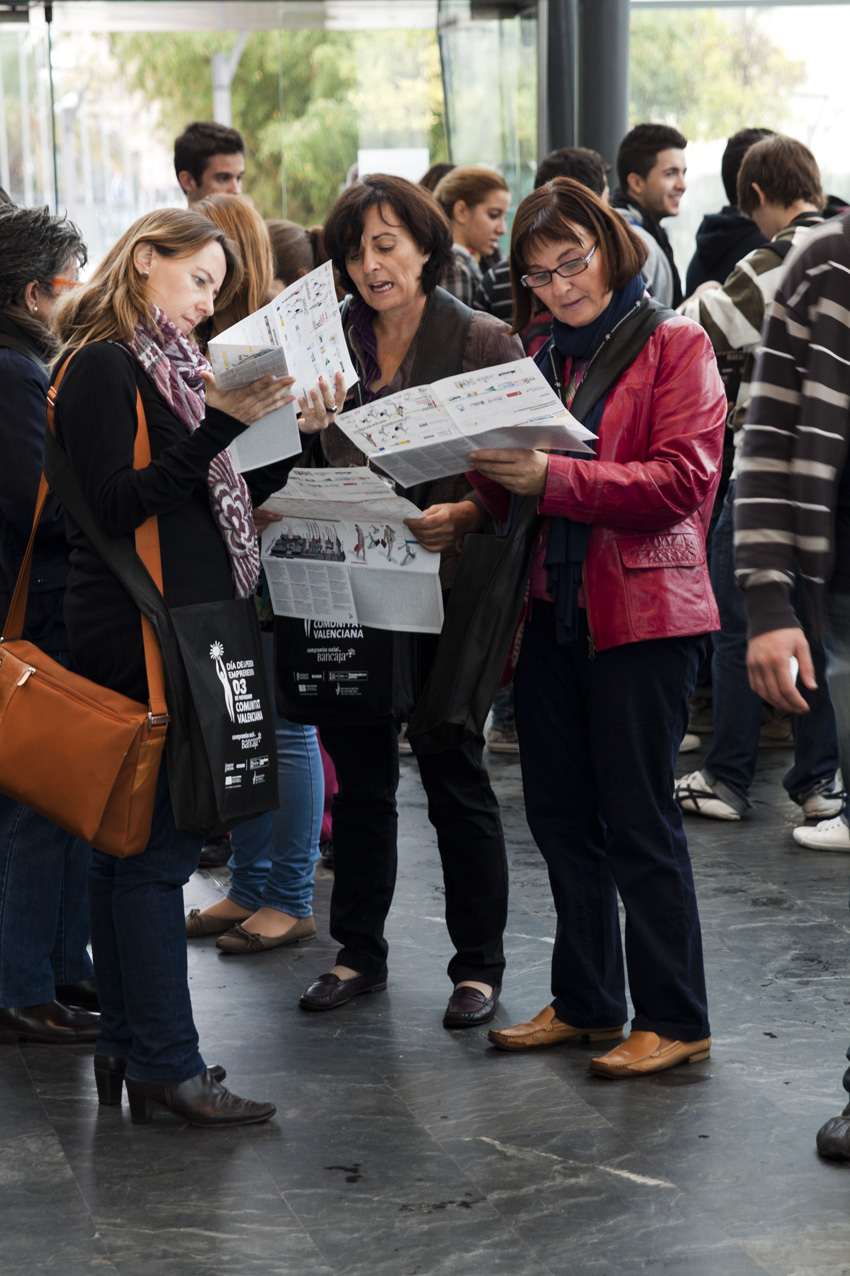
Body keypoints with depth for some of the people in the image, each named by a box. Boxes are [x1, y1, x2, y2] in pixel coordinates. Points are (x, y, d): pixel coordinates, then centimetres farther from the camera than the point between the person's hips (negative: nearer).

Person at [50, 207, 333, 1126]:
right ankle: (166, 1065, -4)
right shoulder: (103, 364, -9)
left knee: (130, 844, 12)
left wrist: (292, 432, 6)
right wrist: (224, 426, -23)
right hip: (139, 635, -10)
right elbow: (118, 503, -20)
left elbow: (225, 498, 18)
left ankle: (128, 1049, 18)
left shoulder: (166, 363, 20)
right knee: (154, 847, -8)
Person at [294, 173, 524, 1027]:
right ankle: (359, 953, 25)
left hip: (446, 589, -4)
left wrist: (458, 516, -24)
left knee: (455, 779, 4)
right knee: (358, 776, 11)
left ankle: (479, 964, 17)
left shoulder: (485, 343, -5)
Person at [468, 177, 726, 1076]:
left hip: (641, 610, -7)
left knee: (638, 822, -4)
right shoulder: (540, 361, 16)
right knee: (559, 816, 11)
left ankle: (674, 1020, 5)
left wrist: (554, 477, -25)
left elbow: (680, 480, -16)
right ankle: (584, 1002, 23)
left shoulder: (675, 347, -3)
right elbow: (517, 498, 17)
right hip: (551, 611, 7)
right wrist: (490, 470, -7)